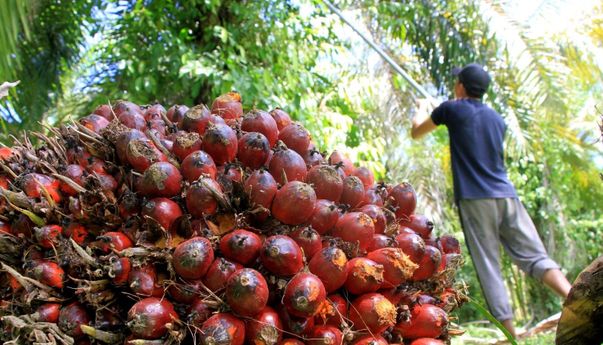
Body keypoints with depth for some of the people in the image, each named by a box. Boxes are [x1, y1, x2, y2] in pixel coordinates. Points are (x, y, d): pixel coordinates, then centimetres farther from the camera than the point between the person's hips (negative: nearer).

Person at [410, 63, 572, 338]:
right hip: (507, 196, 5)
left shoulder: (452, 109, 5)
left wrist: (421, 110, 39)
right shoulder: (497, 119, 19)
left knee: (489, 269, -3)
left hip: (475, 199, -4)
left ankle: (511, 335, -5)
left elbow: (416, 133, 18)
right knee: (535, 257, 4)